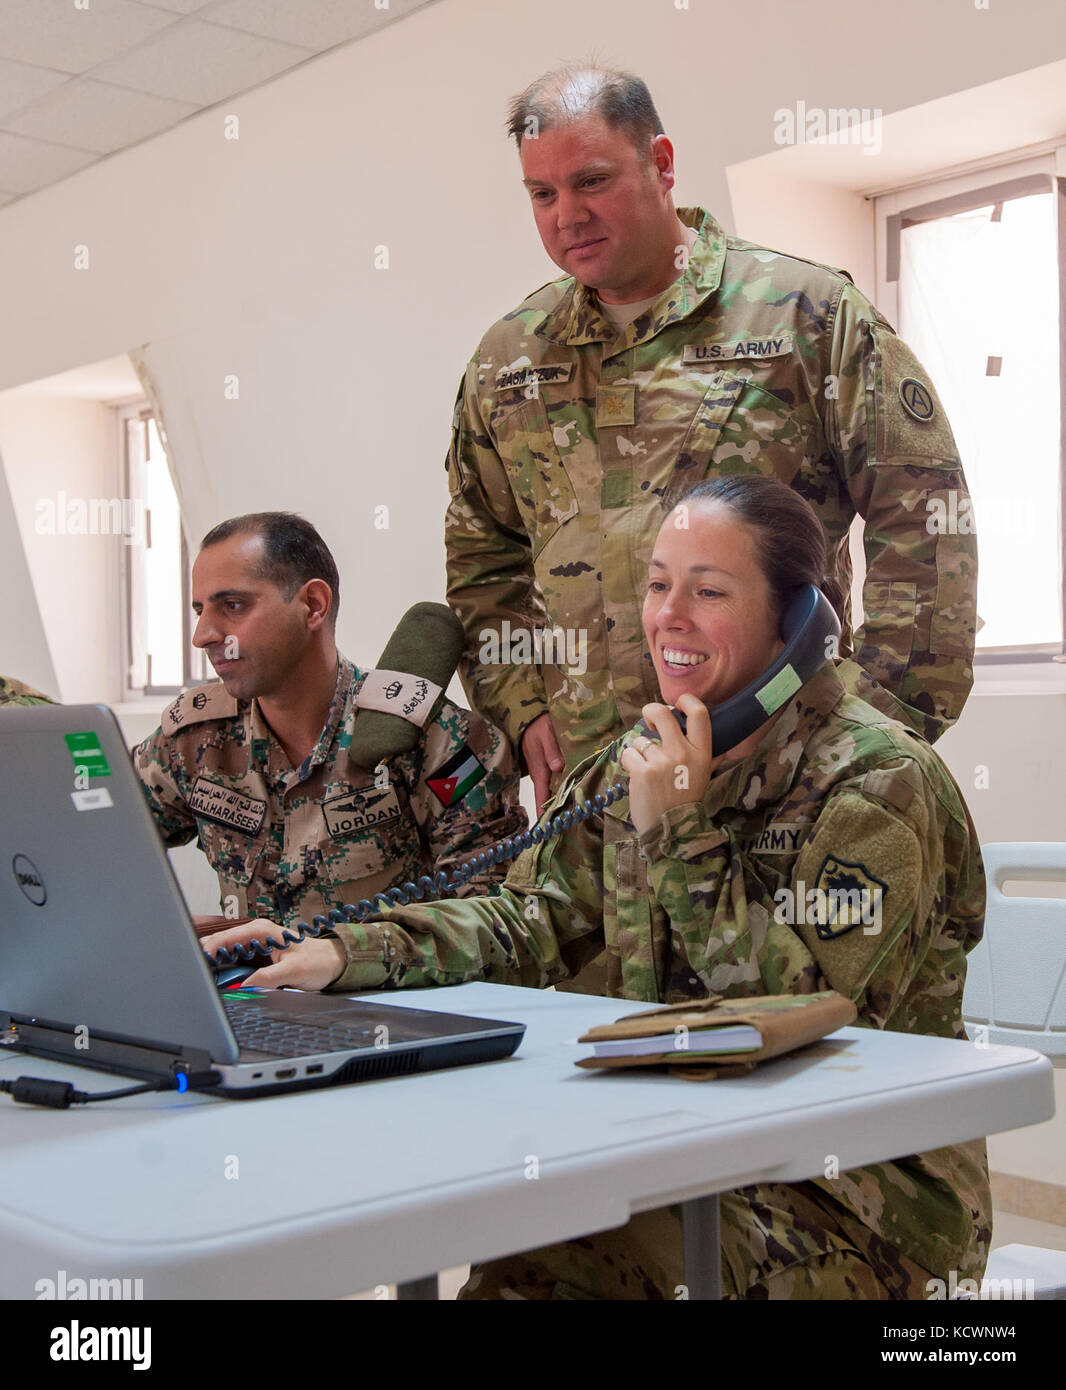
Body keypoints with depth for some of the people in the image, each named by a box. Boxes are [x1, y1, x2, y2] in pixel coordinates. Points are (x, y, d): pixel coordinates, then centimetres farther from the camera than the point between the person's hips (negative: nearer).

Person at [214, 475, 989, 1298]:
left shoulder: (880, 779, -12)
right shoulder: (642, 765, 8)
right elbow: (532, 921, 3)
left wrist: (681, 836, -21)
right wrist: (346, 954, -11)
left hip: (861, 1192, -5)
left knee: (545, 1266, -26)